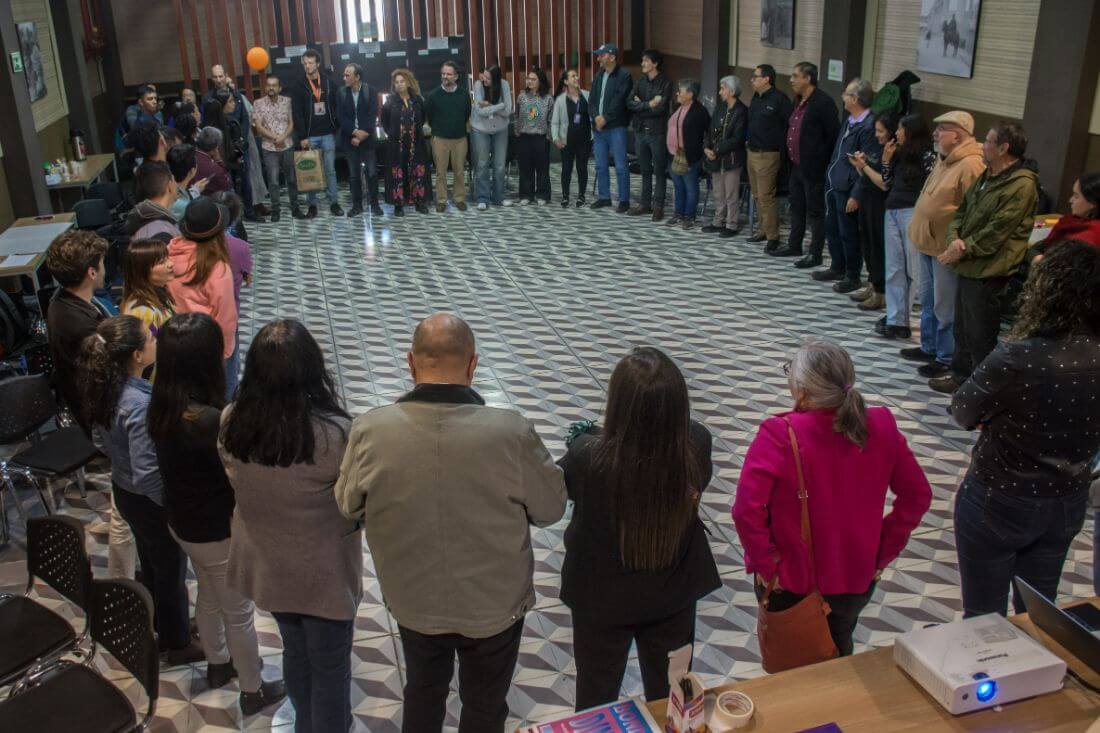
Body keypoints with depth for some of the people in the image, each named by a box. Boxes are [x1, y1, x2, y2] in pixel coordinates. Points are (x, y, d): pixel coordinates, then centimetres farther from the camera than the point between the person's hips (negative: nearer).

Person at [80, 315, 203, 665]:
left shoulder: (104, 388, -9)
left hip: (123, 489, 8)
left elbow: (101, 440, 7)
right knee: (171, 571, 15)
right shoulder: (140, 405, -36)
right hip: (151, 502, -8)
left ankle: (162, 625, 51)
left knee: (150, 562, 28)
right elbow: (147, 476, -32)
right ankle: (177, 644, 36)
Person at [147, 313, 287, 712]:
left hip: (181, 521, 8)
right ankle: (253, 690, 34)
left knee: (209, 597, 30)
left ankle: (217, 664, 53)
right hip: (218, 532, -8)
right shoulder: (210, 421, -35)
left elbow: (176, 463, 0)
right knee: (239, 613, 15)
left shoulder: (161, 407, -11)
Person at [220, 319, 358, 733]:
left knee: (295, 652, 29)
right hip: (323, 576, -5)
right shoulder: (334, 435, -33)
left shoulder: (230, 424, -17)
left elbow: (238, 484, 1)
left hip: (267, 568, 6)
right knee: (330, 667, 18)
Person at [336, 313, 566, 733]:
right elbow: (550, 508, -12)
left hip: (412, 602, 2)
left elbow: (348, 507, -5)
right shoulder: (511, 433, -28)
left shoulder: (370, 430, -22)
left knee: (422, 694, 29)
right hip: (494, 606, -2)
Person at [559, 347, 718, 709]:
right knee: (670, 695, 26)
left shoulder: (589, 455, -33)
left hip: (602, 598, -2)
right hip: (673, 594, 2)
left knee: (597, 699, 24)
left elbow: (564, 486, -9)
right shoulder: (695, 443, -27)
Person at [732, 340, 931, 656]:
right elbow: (917, 494, -4)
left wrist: (764, 564, -17)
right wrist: (882, 553, 2)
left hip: (789, 583, -3)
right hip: (857, 579, 4)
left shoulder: (779, 435, -27)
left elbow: (747, 509, -32)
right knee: (839, 656, 31)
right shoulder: (881, 427, -13)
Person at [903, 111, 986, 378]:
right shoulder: (944, 160, 12)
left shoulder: (971, 165, -20)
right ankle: (929, 348, 34)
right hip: (927, 243, 10)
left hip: (946, 248, -10)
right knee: (928, 302, 20)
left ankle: (946, 358, 12)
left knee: (945, 307, 1)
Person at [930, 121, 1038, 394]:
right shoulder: (986, 177, 13)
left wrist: (962, 250, -13)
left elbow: (996, 232, -20)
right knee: (962, 328, 20)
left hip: (988, 272, -9)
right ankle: (960, 374, 35)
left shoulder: (1022, 186, -17)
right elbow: (962, 211, 16)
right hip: (968, 267, 9)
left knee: (980, 335, -1)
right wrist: (955, 238, -3)